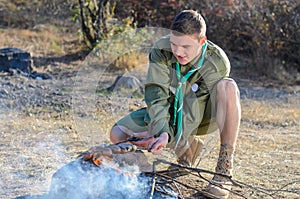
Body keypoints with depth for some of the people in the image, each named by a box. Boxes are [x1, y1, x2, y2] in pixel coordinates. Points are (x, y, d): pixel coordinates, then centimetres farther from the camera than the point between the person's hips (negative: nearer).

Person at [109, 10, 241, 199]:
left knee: (228, 87, -35)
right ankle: (187, 146, 6)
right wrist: (161, 132, -43)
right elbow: (156, 96, -27)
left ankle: (225, 169, -31)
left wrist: (170, 137, -40)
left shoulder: (217, 62, -27)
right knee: (118, 135, -15)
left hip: (203, 115, -3)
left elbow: (193, 110, -29)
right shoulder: (161, 50, -22)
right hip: (172, 112, 3)